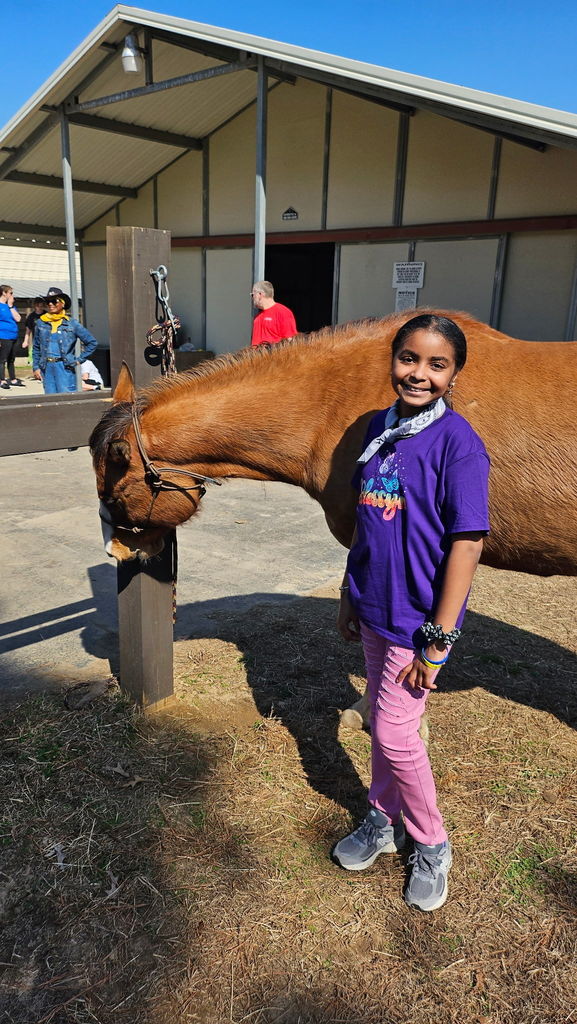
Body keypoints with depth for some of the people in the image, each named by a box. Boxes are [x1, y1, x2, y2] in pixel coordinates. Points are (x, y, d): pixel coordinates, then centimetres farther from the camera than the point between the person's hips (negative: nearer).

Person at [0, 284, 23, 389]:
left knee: (11, 360, 16)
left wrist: (11, 306, -1)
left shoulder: (11, 305, 14)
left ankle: (13, 379, 24)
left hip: (14, 337, 7)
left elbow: (18, 319, 3)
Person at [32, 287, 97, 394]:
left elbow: (92, 342, 4)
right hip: (47, 368, 3)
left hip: (65, 367, -3)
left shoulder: (71, 323, 1)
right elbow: (36, 348, 16)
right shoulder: (41, 322, 9)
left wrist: (79, 359, 0)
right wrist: (35, 367, 9)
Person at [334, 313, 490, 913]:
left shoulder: (457, 442, -18)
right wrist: (348, 594, 14)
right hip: (375, 610, 6)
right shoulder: (380, 427, 3)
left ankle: (431, 846, 30)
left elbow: (467, 545, -18)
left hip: (419, 620, -6)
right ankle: (384, 822, 43)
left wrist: (437, 641, -18)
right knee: (382, 722, 20)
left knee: (394, 733, 3)